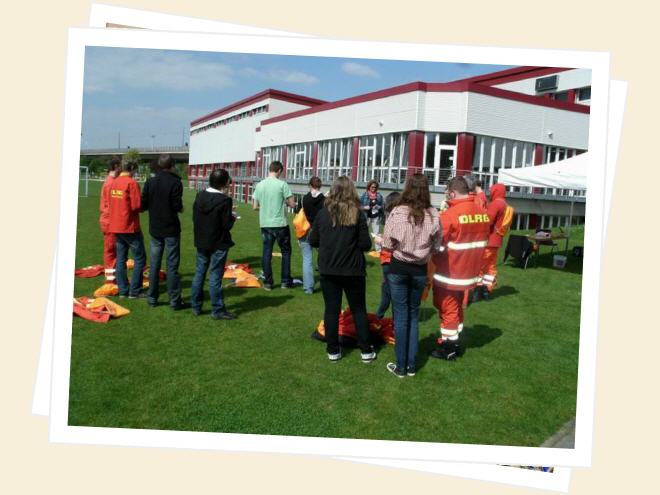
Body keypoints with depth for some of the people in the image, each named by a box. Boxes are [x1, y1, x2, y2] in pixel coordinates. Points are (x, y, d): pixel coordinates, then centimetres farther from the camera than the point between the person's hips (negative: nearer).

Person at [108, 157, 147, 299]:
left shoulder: (114, 182, 7)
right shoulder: (131, 183, -13)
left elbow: (111, 203, 12)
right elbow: (136, 206, -17)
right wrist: (144, 205, 2)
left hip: (116, 227, 7)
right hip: (130, 226, -7)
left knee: (121, 259, 11)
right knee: (140, 259, 2)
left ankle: (122, 290, 14)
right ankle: (134, 291, 1)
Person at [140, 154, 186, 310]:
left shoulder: (150, 181, 1)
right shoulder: (175, 182, -13)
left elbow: (143, 205, 0)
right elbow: (177, 206, -17)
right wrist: (180, 208, 5)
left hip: (155, 228, 4)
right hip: (171, 229, -4)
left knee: (154, 263, 13)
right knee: (172, 265, 0)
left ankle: (152, 297, 19)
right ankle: (175, 300, 3)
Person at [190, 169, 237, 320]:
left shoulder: (200, 196, 2)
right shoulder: (224, 200, -19)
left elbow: (195, 218, 7)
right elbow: (227, 225, -18)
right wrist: (232, 218, 1)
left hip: (201, 242, 6)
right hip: (218, 244, -6)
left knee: (199, 273, 14)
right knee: (215, 277, -1)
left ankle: (196, 307, 23)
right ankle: (217, 310, 8)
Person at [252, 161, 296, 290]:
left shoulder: (259, 185, 2)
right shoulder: (282, 184, -10)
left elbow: (255, 206, 7)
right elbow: (292, 204, -9)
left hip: (265, 224, 3)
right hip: (280, 224, -3)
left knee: (266, 253, 9)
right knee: (286, 252, 12)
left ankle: (268, 282, 12)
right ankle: (285, 281, 14)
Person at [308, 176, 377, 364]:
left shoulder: (323, 213, -5)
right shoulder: (357, 213, -10)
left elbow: (312, 241, 1)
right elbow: (366, 244, -11)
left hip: (328, 269, 1)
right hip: (353, 270, -1)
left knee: (331, 309, 10)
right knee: (358, 309, 11)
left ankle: (333, 350, 15)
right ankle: (366, 350, 18)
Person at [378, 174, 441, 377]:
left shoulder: (398, 212, -14)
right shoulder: (433, 215, -8)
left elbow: (388, 245, -10)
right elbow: (436, 248, -2)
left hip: (398, 268, -2)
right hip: (420, 270, 2)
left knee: (401, 317, 8)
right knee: (413, 316, 16)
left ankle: (401, 366, 15)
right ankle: (411, 365, 22)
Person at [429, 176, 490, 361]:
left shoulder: (449, 215, -21)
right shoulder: (483, 213, 1)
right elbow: (483, 240, 11)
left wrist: (435, 261, 3)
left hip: (448, 273, -7)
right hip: (468, 271, 7)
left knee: (447, 309, 7)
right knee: (456, 307, 22)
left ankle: (448, 348, 17)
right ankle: (454, 341, 32)